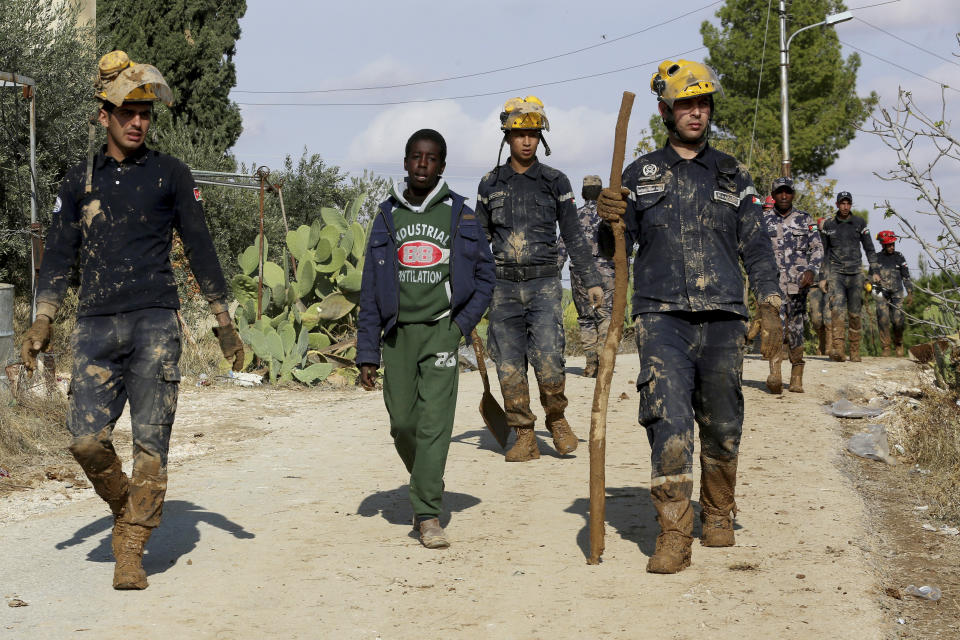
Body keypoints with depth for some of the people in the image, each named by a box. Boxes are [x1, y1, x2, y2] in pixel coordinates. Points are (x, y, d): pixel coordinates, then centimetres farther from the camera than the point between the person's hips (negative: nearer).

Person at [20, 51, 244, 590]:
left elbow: (201, 250, 9)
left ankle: (133, 550, 1)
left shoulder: (170, 174, 7)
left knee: (150, 442, -6)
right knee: (88, 439, -5)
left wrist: (225, 323, 6)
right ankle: (126, 512, 22)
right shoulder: (80, 181, 13)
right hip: (97, 324, 2)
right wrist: (43, 322, 1)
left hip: (155, 322, -2)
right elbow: (60, 256, 13)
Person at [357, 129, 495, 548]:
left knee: (434, 422, -10)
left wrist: (462, 325, -4)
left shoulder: (459, 215, 3)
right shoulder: (388, 215, 8)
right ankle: (425, 483, 32)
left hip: (441, 332, -2)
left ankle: (428, 515, -8)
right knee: (402, 423, 4)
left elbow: (485, 277, 10)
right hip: (398, 334, 2)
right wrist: (367, 354, 3)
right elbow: (370, 289, 8)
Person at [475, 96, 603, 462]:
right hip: (503, 285, 2)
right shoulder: (490, 185, 8)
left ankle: (556, 419, 10)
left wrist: (591, 281, 3)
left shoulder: (555, 183, 4)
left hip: (544, 284, -2)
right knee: (509, 366, 0)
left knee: (547, 359, -15)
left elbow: (573, 236, 7)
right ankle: (524, 438, 8)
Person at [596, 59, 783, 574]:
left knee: (722, 426, 7)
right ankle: (673, 536, -11)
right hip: (662, 316, -2)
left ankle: (717, 515, 28)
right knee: (669, 421, -15)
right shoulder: (640, 174, 10)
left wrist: (770, 306, 2)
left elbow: (755, 245, 14)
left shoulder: (730, 175, 14)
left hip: (722, 320, 2)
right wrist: (610, 221, -13)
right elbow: (616, 250, 9)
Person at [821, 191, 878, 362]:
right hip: (836, 272, -1)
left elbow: (869, 248, 11)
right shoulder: (829, 225, 8)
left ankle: (855, 352, 10)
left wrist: (874, 271, 4)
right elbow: (824, 251, 15)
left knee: (855, 313, 2)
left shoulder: (859, 223, 7)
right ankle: (838, 349, -31)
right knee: (837, 308, -19)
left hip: (855, 272, 1)